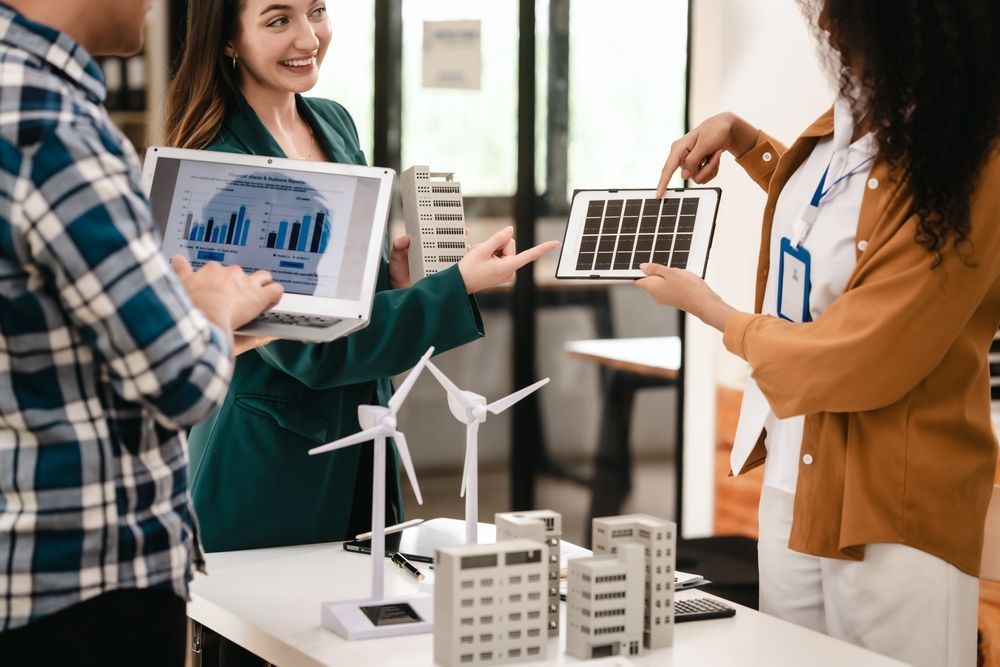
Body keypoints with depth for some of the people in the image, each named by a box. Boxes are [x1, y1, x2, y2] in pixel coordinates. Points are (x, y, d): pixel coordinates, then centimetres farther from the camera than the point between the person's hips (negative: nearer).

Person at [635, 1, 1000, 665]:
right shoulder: (851, 114, -2)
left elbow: (854, 360, -22)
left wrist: (713, 311, -8)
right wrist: (740, 137, 7)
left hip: (890, 511, -7)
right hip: (793, 483, 8)